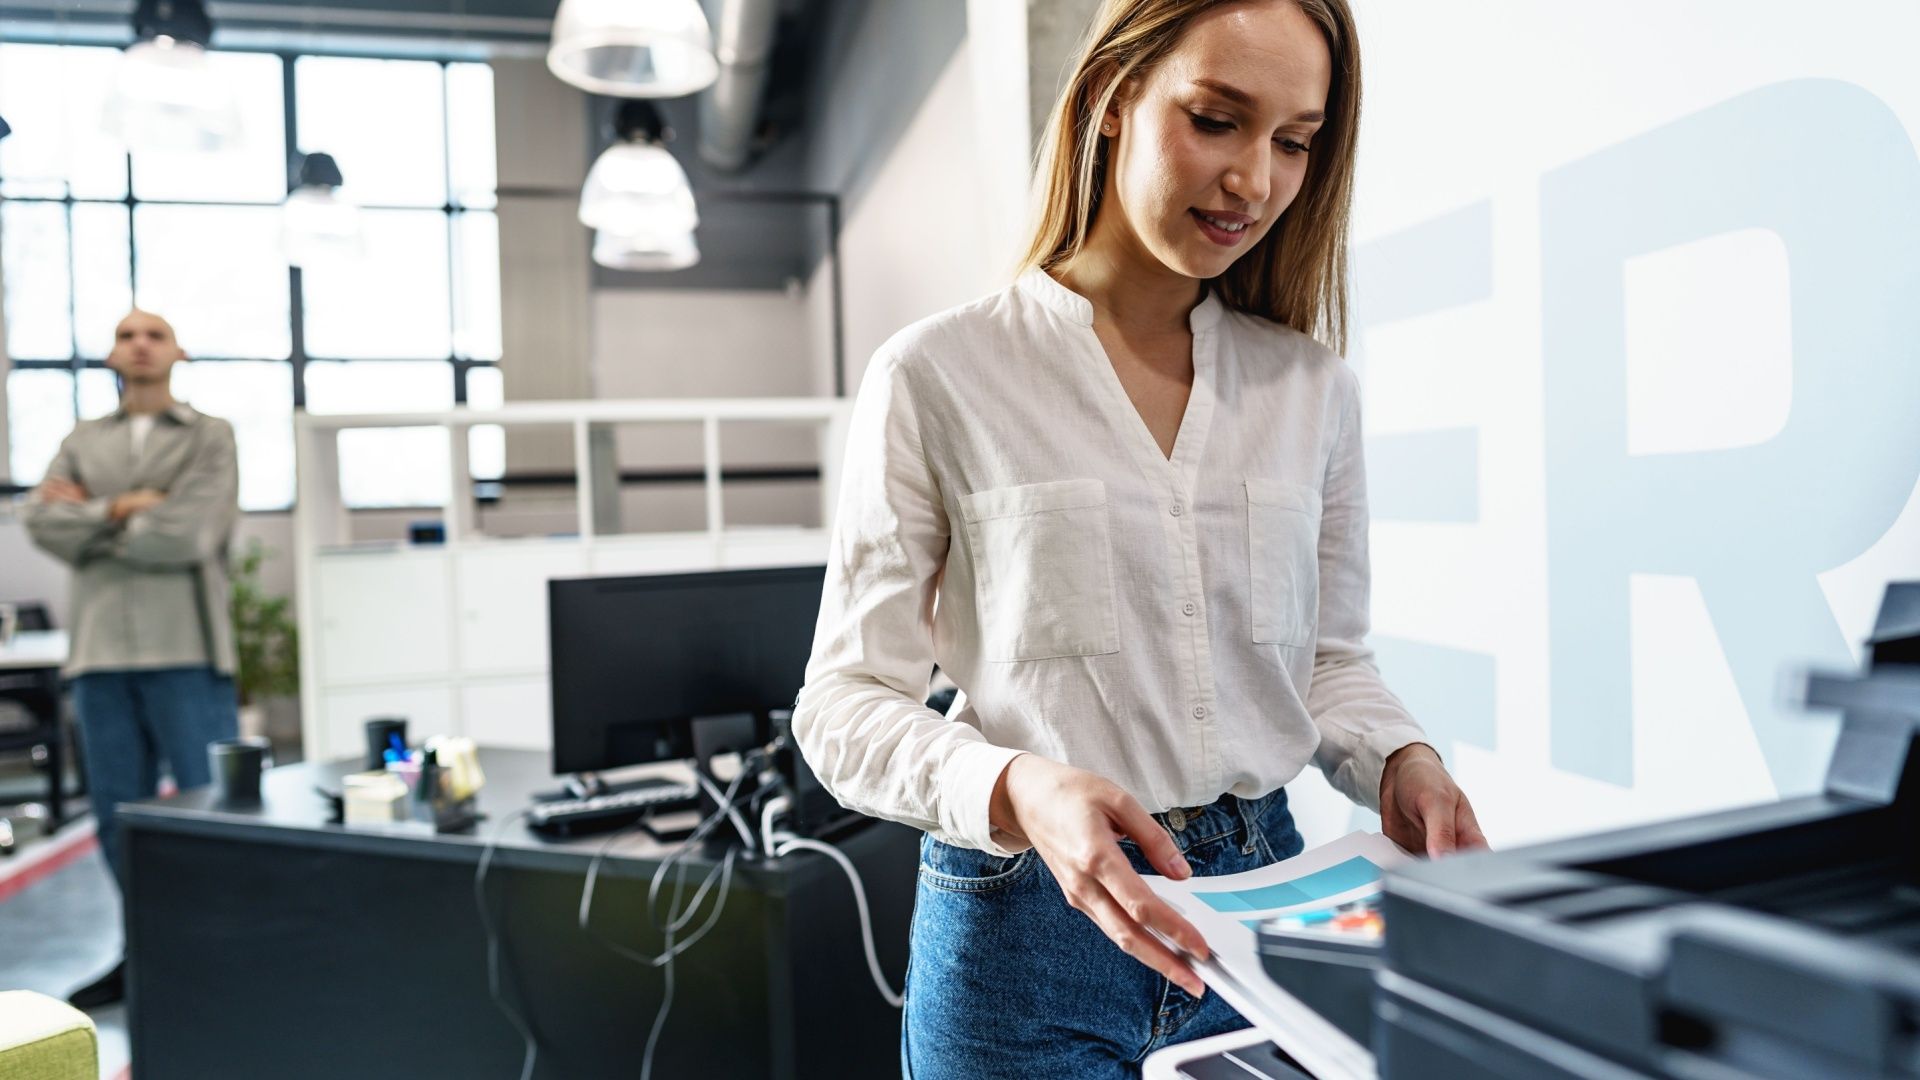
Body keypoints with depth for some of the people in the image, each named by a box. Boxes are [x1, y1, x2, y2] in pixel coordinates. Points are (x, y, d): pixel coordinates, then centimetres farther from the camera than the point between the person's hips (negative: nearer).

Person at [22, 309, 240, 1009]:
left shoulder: (210, 437, 4)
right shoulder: (82, 442, 16)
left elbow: (186, 536, -10)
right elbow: (43, 522, 1)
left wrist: (93, 519, 0)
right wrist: (123, 509, -10)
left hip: (184, 651, -4)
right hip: (101, 651, 5)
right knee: (118, 814, 12)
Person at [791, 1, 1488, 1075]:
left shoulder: (1315, 384, 3)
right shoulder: (939, 376, -11)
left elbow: (1330, 656, 10)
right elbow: (849, 703, -10)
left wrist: (1399, 763, -9)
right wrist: (1019, 792, -27)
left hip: (1264, 899, 4)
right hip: (1028, 926, -3)